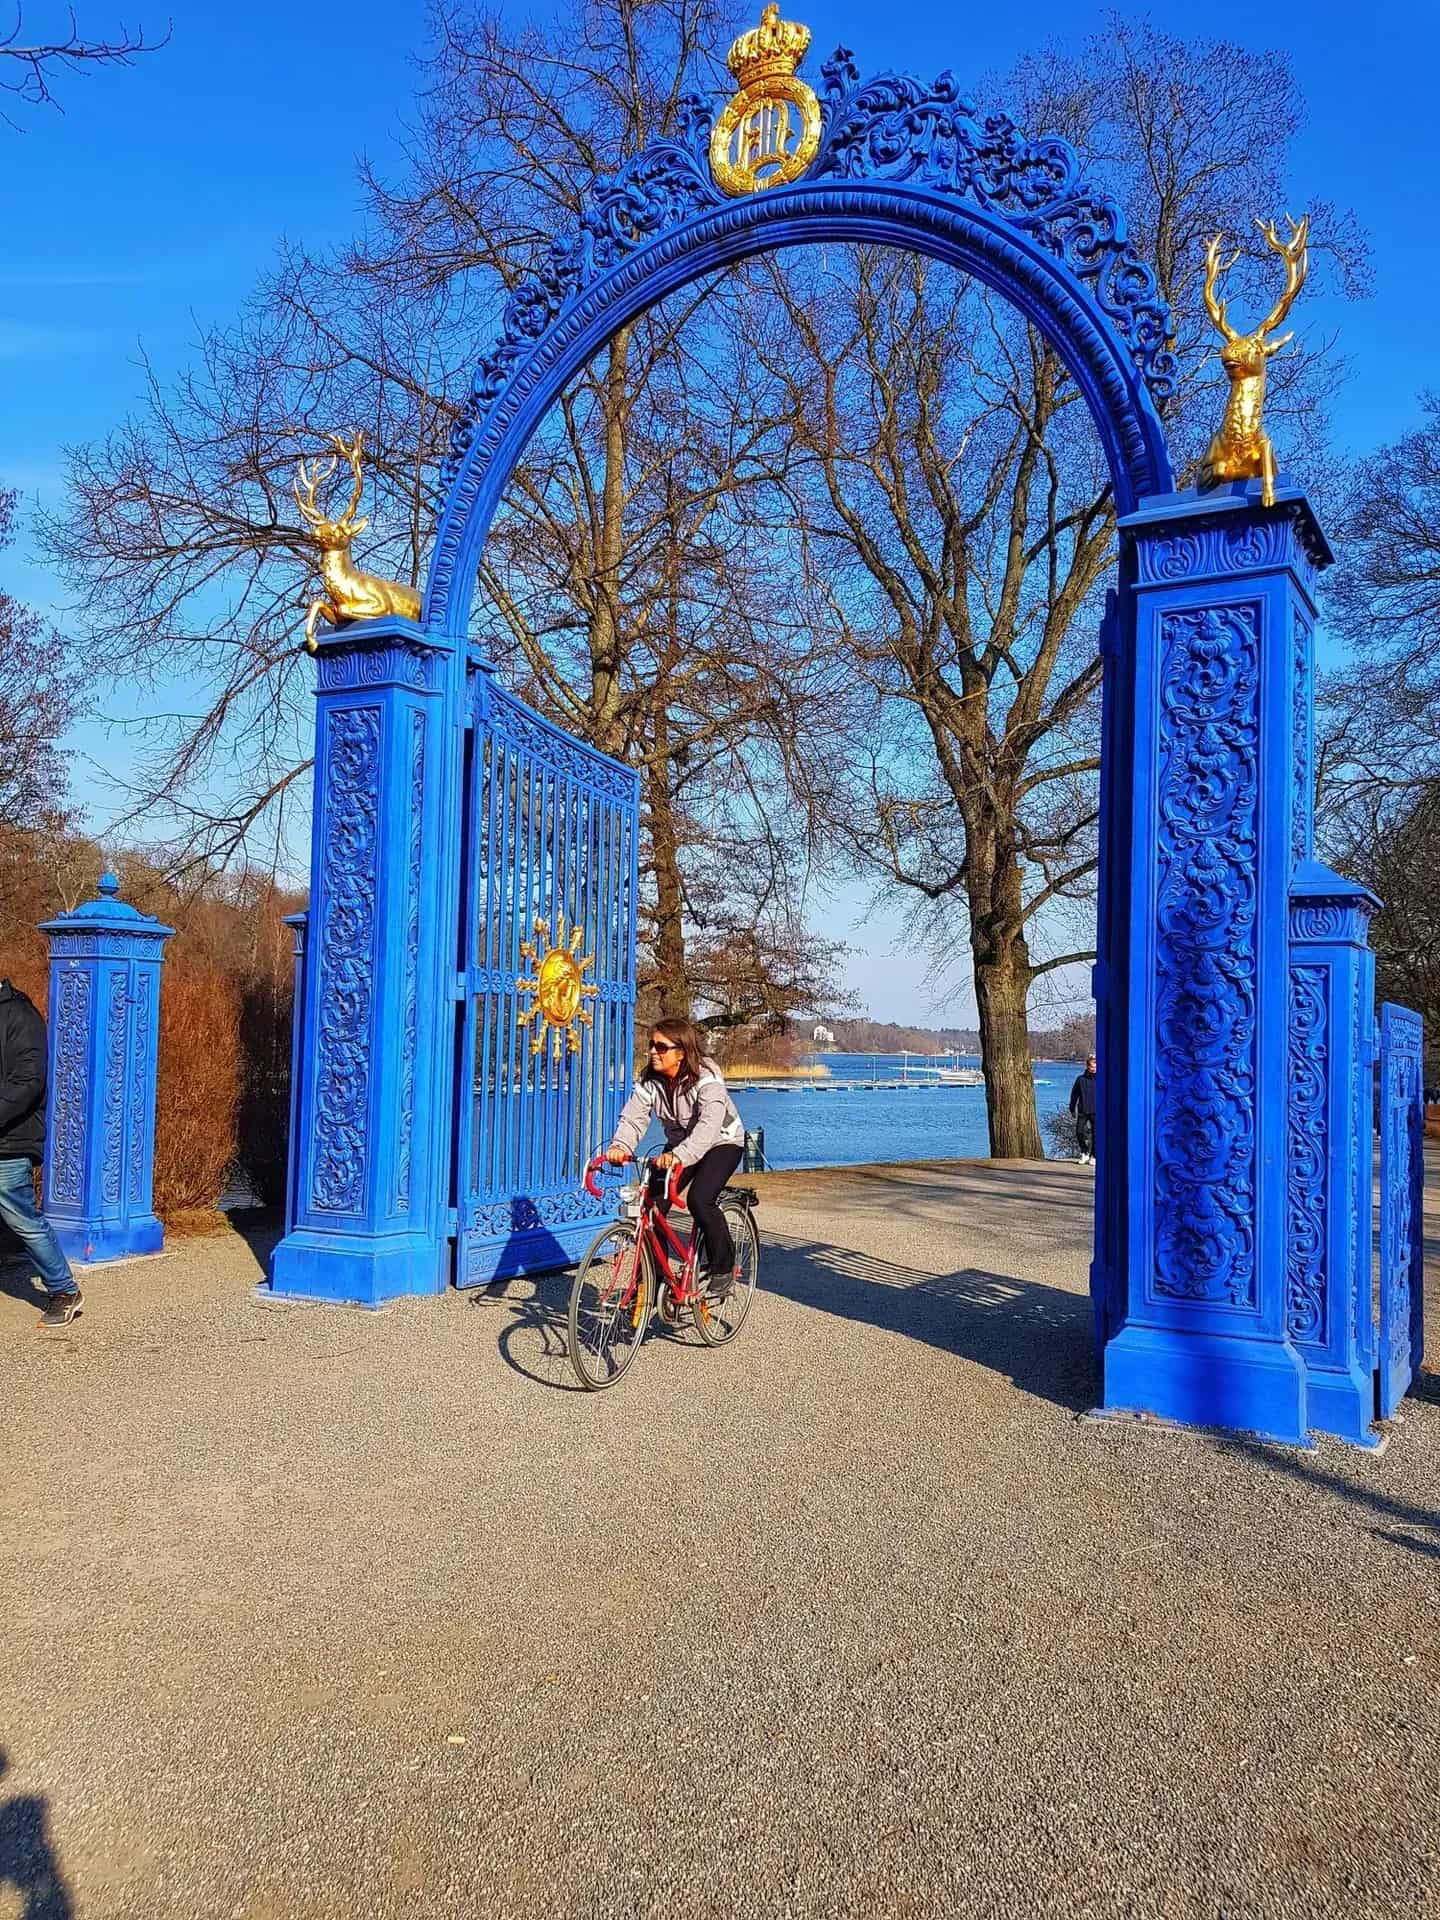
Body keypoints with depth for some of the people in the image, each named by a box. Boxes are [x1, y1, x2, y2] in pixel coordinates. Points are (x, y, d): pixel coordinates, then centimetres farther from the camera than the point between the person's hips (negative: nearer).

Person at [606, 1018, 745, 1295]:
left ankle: (724, 1269, -5)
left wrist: (679, 1156, -58)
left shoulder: (706, 1078, -29)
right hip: (679, 1144, 6)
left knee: (699, 1200, -27)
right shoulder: (650, 1079, -11)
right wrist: (620, 1146, -43)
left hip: (722, 1142, -6)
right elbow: (633, 1116, -22)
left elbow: (709, 1126, -43)